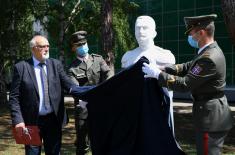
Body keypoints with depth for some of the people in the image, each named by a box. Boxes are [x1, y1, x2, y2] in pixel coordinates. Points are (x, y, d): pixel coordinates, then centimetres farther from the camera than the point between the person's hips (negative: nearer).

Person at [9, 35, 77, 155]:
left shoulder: (56, 64, 4)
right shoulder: (21, 67, -4)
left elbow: (68, 83, -6)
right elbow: (14, 97, -6)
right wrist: (18, 120, -15)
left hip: (54, 119, 3)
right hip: (32, 121, -2)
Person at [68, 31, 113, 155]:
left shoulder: (98, 59, 7)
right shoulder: (72, 69, 1)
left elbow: (108, 74, -6)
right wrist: (82, 100, -37)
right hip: (83, 109, -1)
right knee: (82, 144, 6)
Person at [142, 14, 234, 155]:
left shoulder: (209, 58, -25)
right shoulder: (211, 51, 7)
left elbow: (185, 84, -24)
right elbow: (188, 67, 9)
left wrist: (158, 74, -16)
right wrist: (163, 68, -3)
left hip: (211, 117, -10)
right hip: (214, 115, 10)